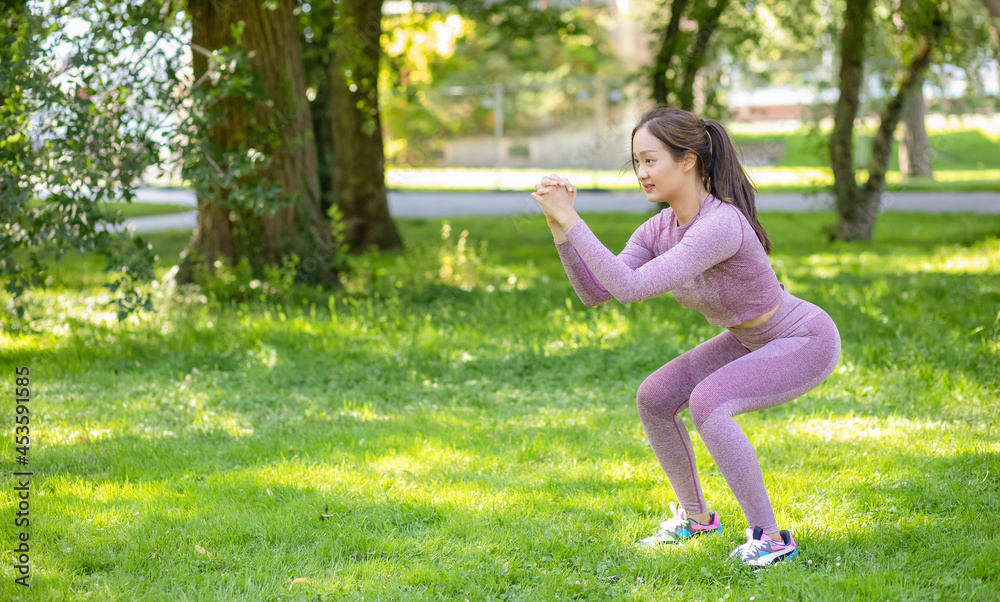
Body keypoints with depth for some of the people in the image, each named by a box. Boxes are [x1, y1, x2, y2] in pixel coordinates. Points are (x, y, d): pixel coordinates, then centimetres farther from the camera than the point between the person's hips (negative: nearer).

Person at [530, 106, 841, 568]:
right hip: (752, 339, 9)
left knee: (706, 402, -29)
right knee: (653, 399, 0)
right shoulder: (659, 229, -8)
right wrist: (558, 226, -21)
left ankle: (769, 536, -17)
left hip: (807, 341, -9)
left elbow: (631, 288, -40)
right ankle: (695, 516, 21)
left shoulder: (721, 224, -35)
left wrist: (571, 219, -38)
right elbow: (594, 292, -10)